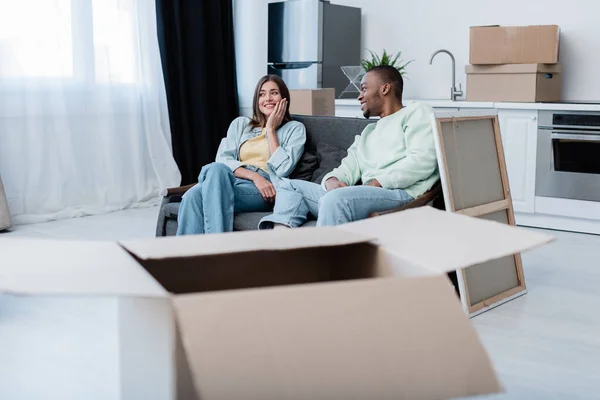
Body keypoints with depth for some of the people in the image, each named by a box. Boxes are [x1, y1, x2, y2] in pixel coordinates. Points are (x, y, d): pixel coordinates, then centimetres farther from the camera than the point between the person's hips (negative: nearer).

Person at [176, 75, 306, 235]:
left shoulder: (295, 128, 13)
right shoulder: (240, 124, 23)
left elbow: (282, 169, -3)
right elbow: (222, 160, 7)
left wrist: (271, 129, 3)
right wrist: (254, 176, -11)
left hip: (265, 192, -3)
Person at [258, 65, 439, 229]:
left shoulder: (416, 112, 9)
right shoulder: (367, 133, 33)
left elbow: (422, 160, -8)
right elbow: (348, 168, 18)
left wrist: (376, 183, -14)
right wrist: (332, 180, -6)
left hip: (401, 195, -8)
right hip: (365, 196, 8)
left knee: (335, 198, -35)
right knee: (290, 186, 5)